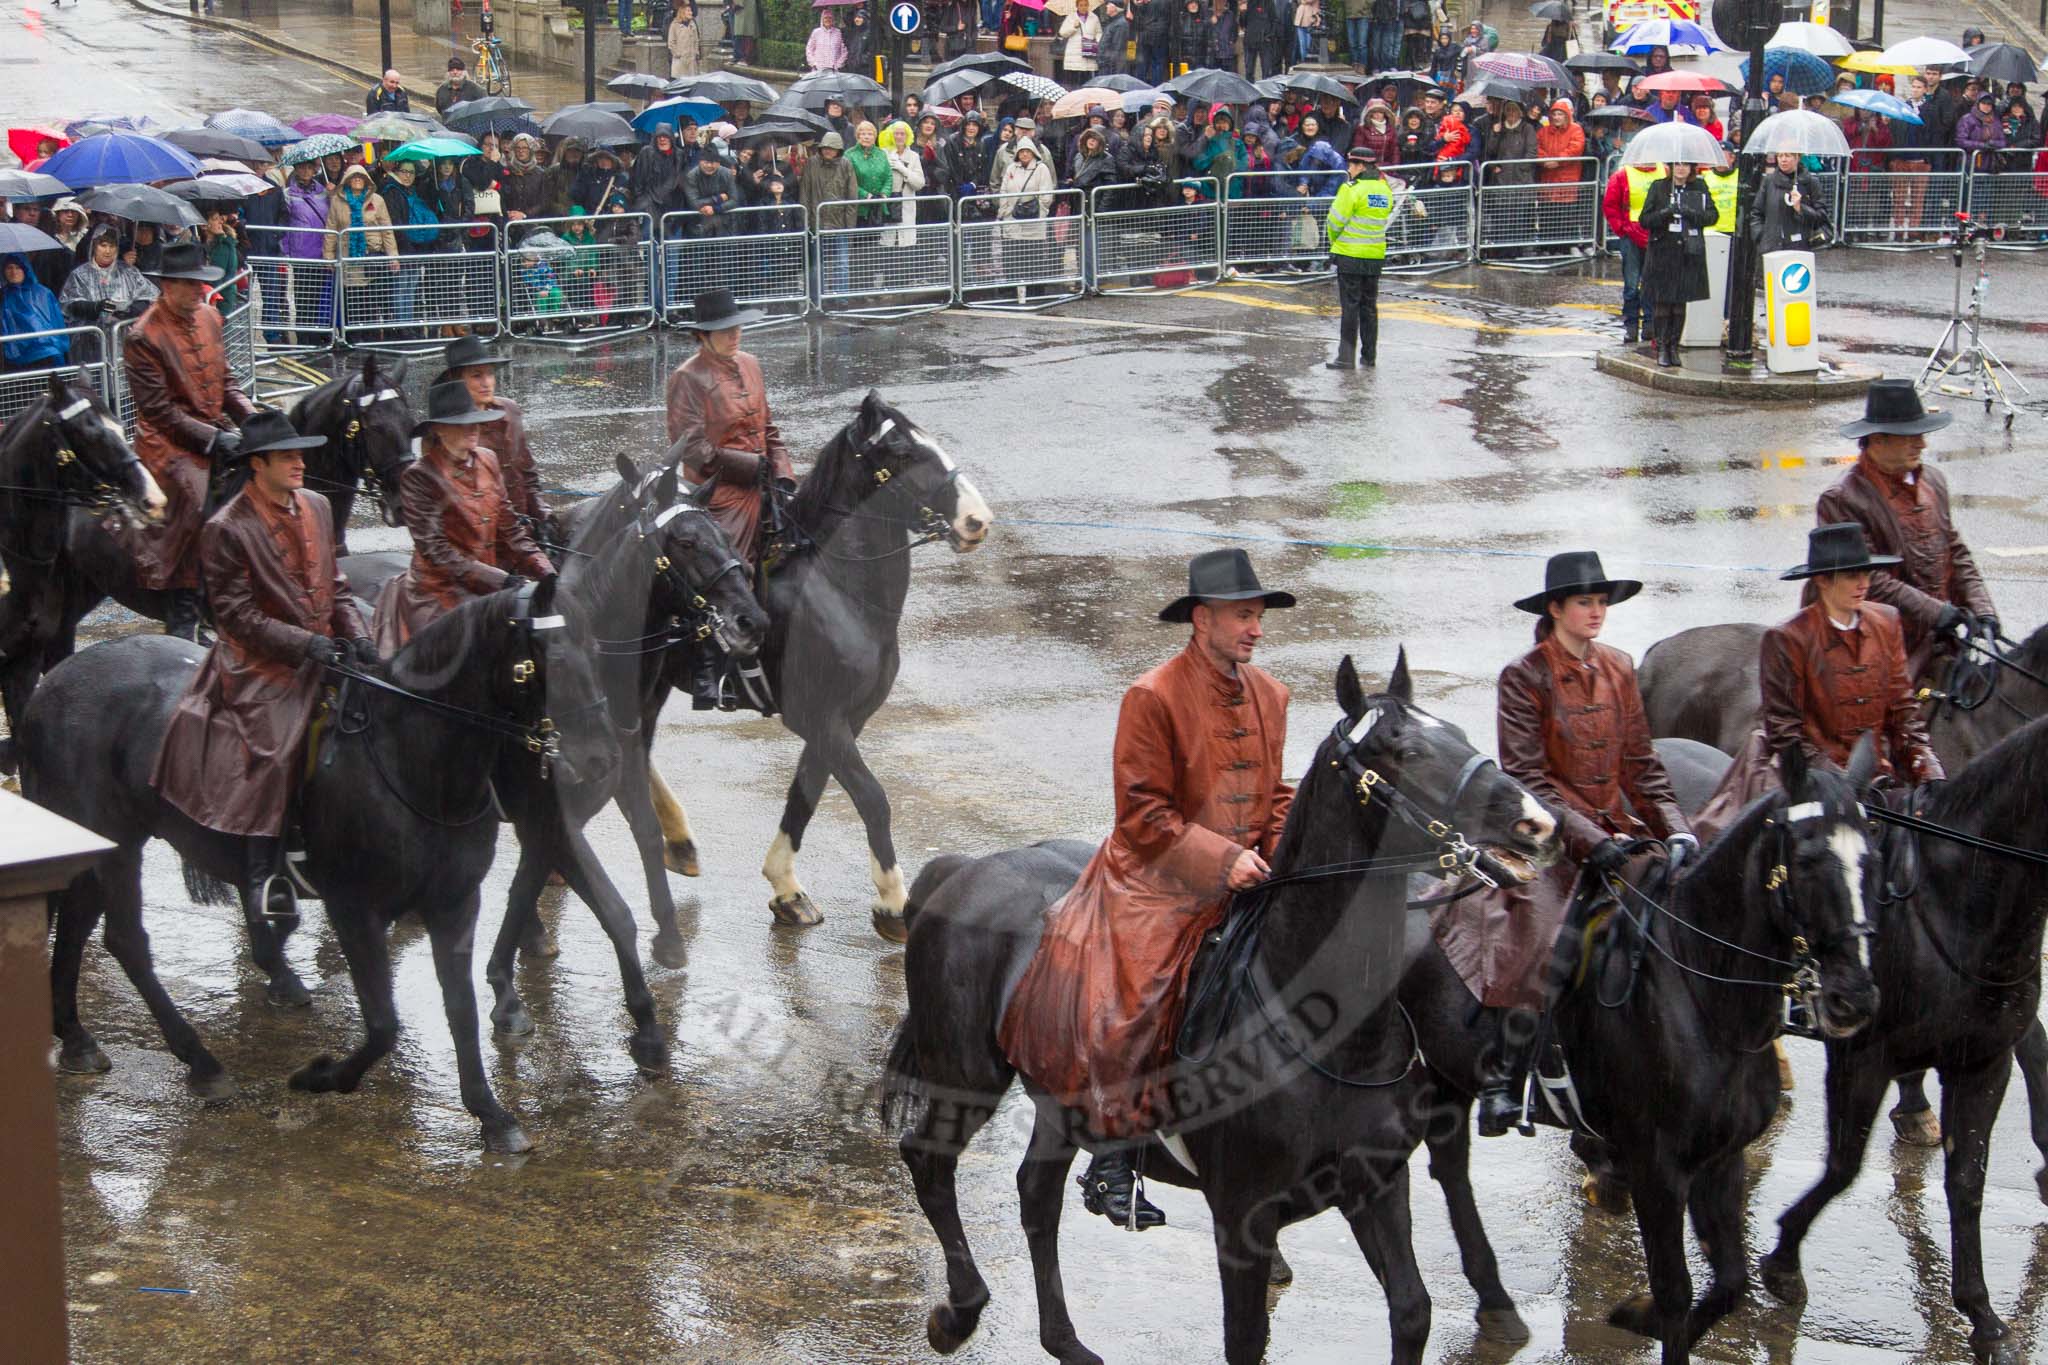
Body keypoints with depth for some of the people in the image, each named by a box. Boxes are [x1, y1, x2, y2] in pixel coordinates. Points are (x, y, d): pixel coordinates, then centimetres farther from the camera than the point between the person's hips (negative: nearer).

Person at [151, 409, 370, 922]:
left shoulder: (317, 507, 10)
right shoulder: (227, 530, -11)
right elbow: (235, 614, -13)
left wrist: (356, 635, -1)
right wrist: (306, 644, -19)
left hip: (322, 654, 6)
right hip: (263, 668, -6)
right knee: (274, 755, -19)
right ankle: (264, 878, -12)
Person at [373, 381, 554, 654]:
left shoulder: (486, 460, 10)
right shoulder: (419, 477, -9)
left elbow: (510, 528, 14)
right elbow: (435, 550, -14)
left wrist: (546, 572, 0)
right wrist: (499, 580, -20)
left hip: (489, 590, 7)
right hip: (442, 593, -6)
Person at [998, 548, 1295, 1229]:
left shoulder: (1269, 694, 9)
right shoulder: (1152, 698, -11)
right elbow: (1144, 814, -13)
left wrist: (1284, 855, -2)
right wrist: (1221, 860, -20)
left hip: (1244, 878, 6)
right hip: (1155, 884, -6)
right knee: (1130, 1006, -18)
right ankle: (1112, 1165, -5)